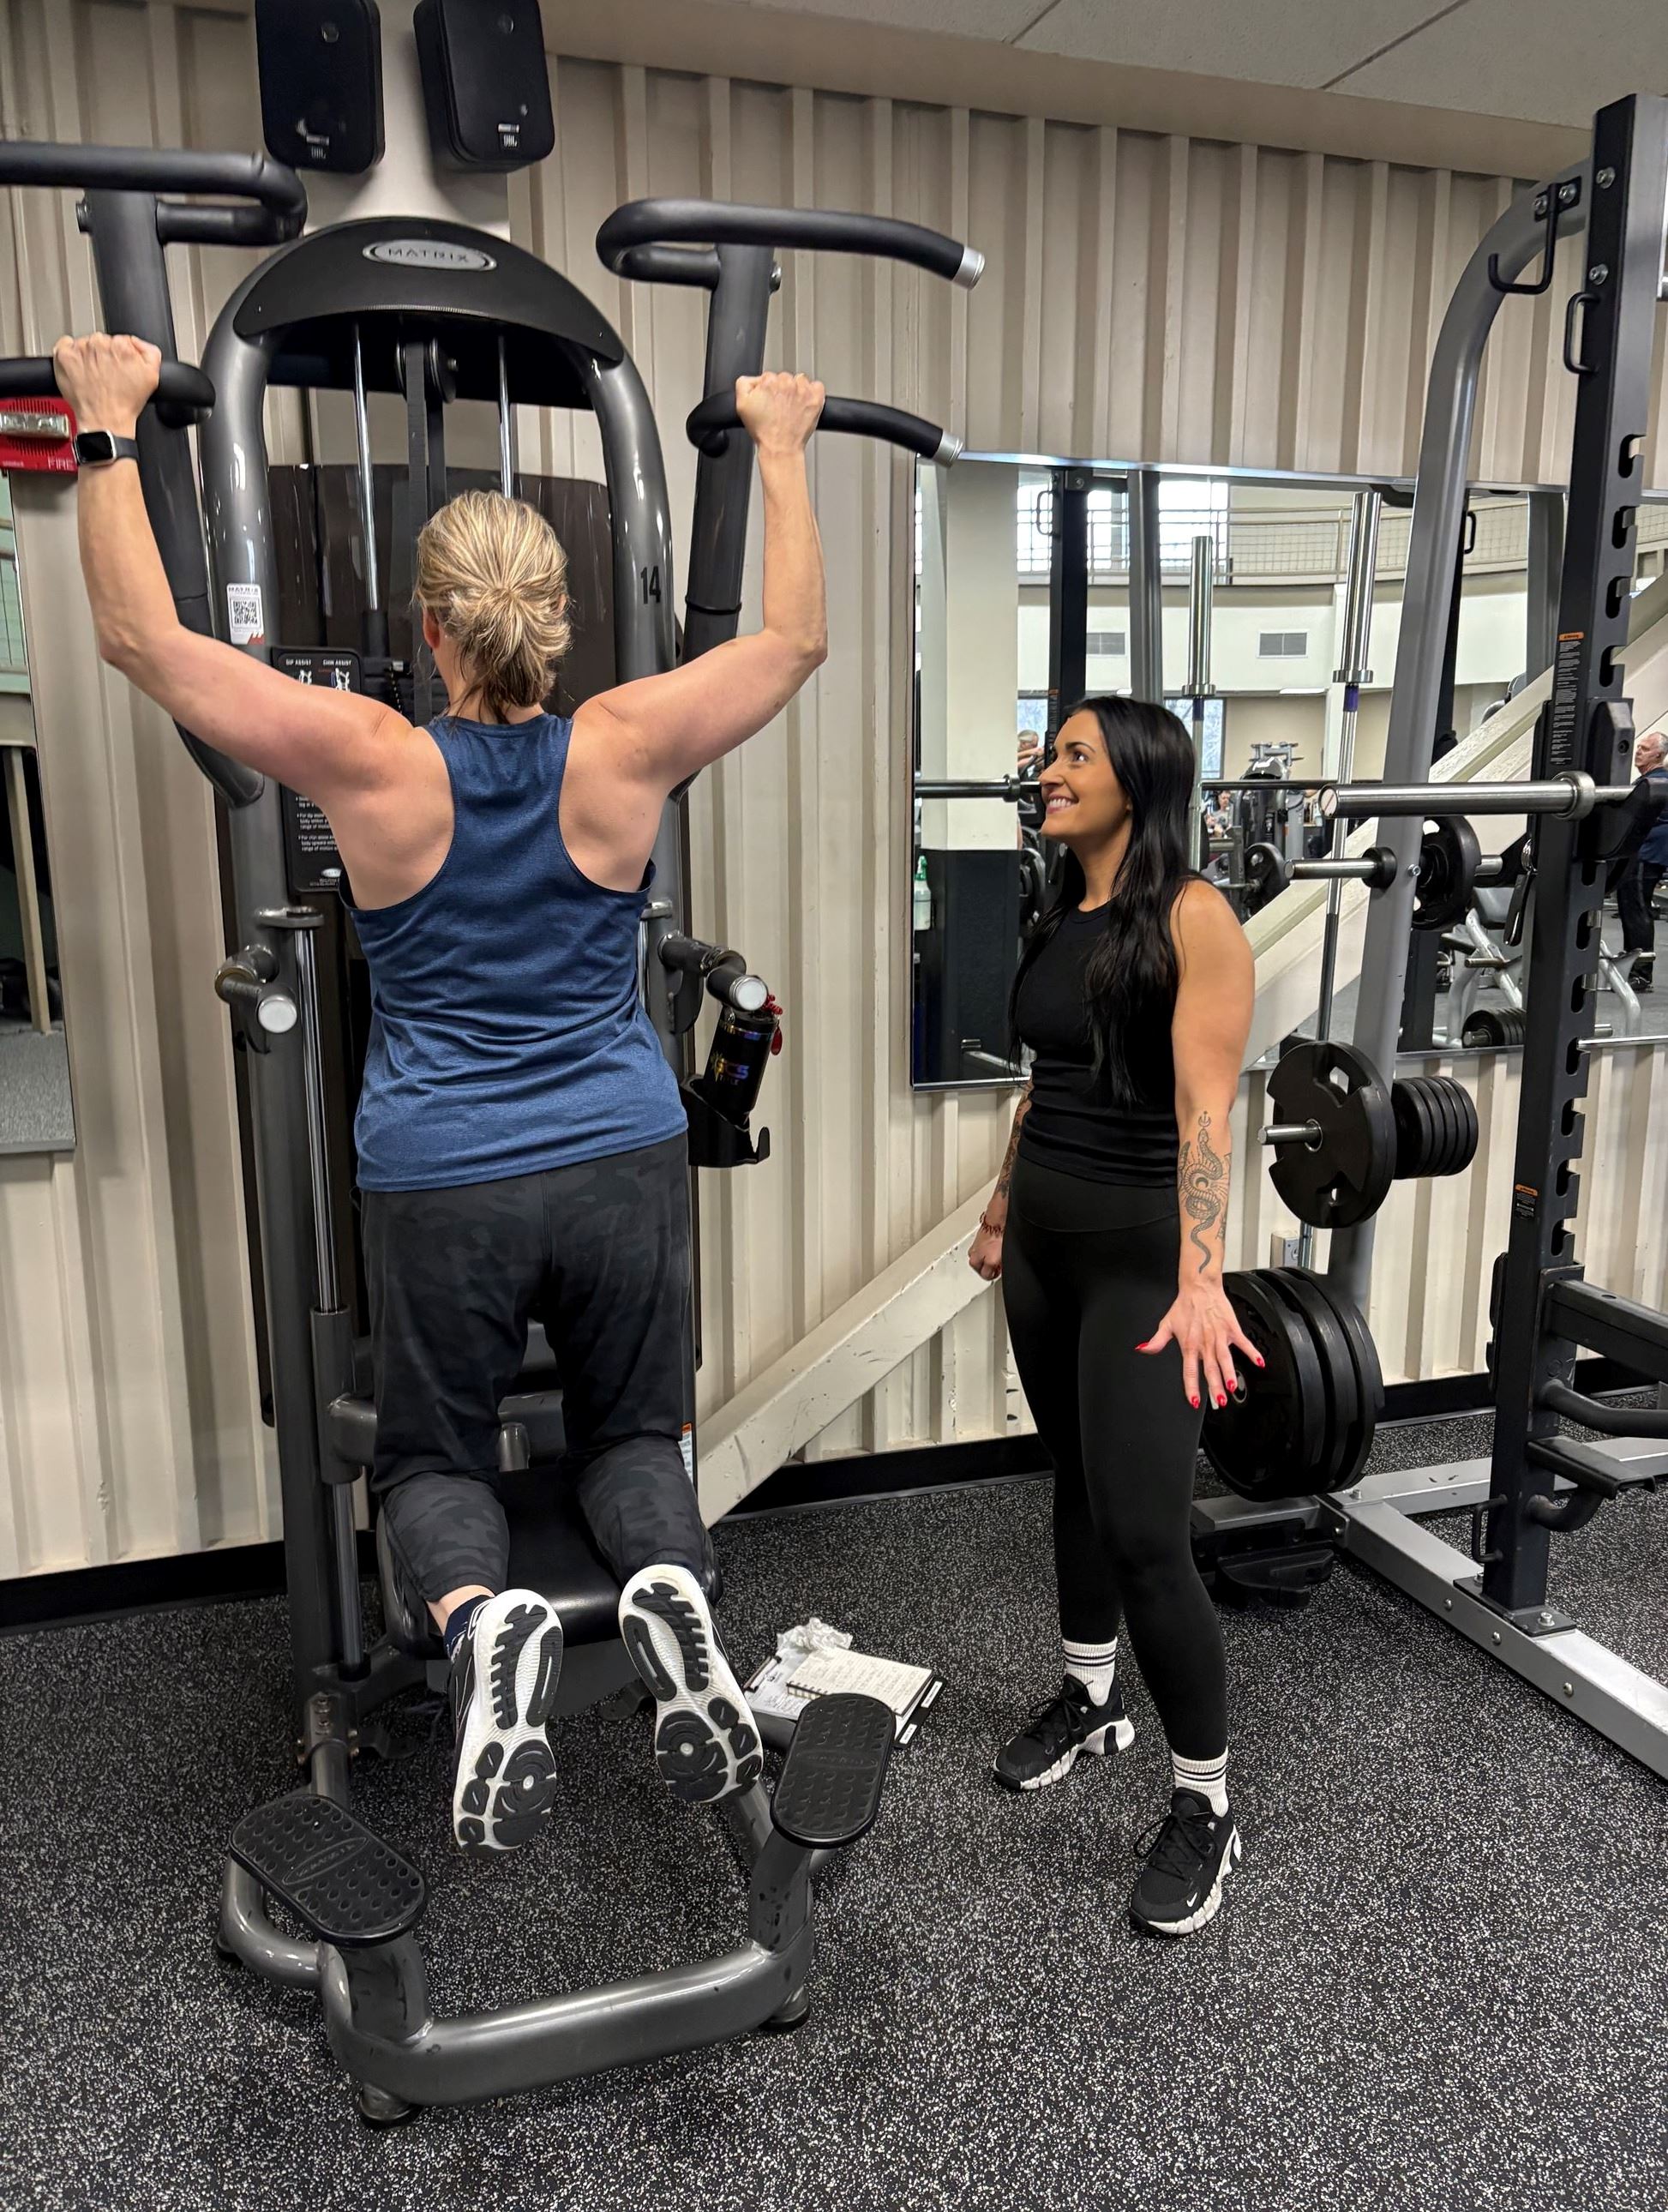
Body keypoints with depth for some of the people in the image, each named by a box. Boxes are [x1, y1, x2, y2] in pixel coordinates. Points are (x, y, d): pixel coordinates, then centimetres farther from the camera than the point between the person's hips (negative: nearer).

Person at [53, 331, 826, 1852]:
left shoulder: (374, 764, -11)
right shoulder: (625, 752, -6)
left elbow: (142, 634, -4)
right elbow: (796, 638, 7)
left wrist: (112, 428, 6)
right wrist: (780, 450, 17)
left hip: (445, 1185, -1)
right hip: (623, 1166, 2)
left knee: (435, 1457, 19)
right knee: (632, 1432, 21)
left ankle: (486, 1622, -15)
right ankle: (672, 1591, -13)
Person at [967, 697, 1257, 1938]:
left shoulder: (1193, 919, -14)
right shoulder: (1061, 917, 8)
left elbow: (1205, 1105, -23)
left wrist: (1201, 1278, -31)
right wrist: (1003, 1211, 22)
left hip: (1139, 1250, -7)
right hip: (1045, 1241, 8)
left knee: (1142, 1534, -7)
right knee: (1076, 1483, 20)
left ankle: (1207, 1806, 13)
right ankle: (1090, 1703, 41)